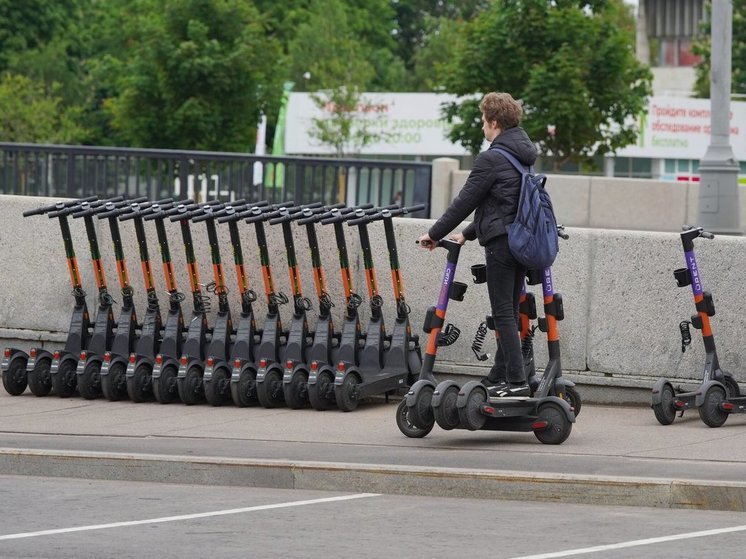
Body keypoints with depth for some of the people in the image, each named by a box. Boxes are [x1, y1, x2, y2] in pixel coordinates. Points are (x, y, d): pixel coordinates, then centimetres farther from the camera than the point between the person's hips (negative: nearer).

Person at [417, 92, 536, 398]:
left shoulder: (491, 160, -13)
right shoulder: (524, 155, 15)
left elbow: (466, 201, -10)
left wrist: (435, 234, 1)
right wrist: (468, 234, 26)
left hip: (501, 243, -9)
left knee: (504, 313, -7)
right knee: (510, 312, 13)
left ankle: (516, 381, -12)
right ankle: (499, 377, 18)